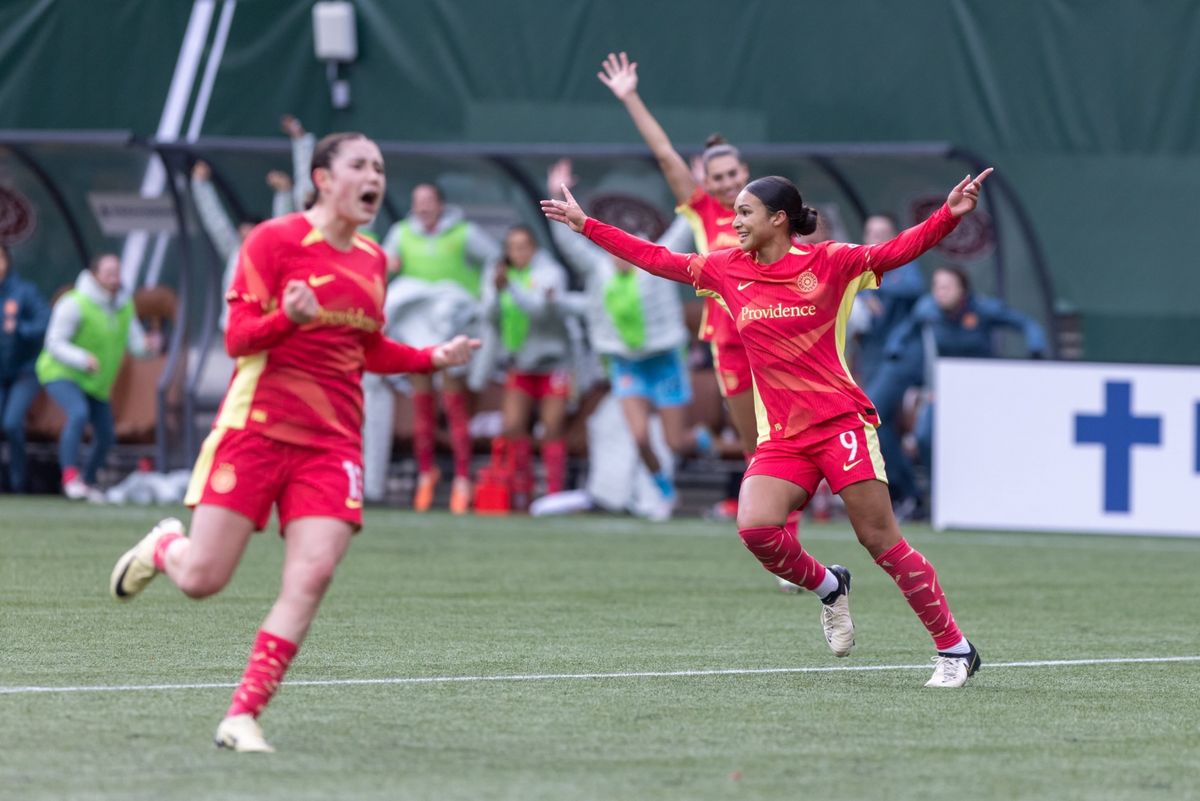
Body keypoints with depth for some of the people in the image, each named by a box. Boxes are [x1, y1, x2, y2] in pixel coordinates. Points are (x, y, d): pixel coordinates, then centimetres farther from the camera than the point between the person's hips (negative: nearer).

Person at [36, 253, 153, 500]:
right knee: (79, 413, -34)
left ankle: (87, 482, 29)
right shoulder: (75, 304, -18)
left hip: (96, 384, 7)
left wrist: (146, 346, -23)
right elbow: (54, 343, -20)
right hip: (62, 374, -7)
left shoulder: (125, 306, 4)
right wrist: (83, 359, -37)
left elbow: (136, 345, 2)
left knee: (105, 437, 7)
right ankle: (70, 476, -34)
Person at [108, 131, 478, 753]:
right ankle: (164, 545, 33)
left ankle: (243, 716, -9)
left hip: (331, 444, 5)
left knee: (311, 577, -14)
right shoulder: (275, 240, -6)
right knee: (202, 580, -5)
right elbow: (237, 338, -10)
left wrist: (432, 358, 13)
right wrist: (288, 318, -28)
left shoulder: (372, 260, 13)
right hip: (255, 429, -5)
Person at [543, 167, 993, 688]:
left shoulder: (829, 263, -4)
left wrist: (949, 215, -27)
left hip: (841, 421, -4)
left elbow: (899, 251, -11)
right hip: (780, 438, 4)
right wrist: (585, 225, 18)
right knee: (756, 527, -20)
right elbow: (655, 259, 17)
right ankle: (827, 587, 10)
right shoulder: (727, 270, 9)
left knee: (880, 539, -10)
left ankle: (954, 649, 1)